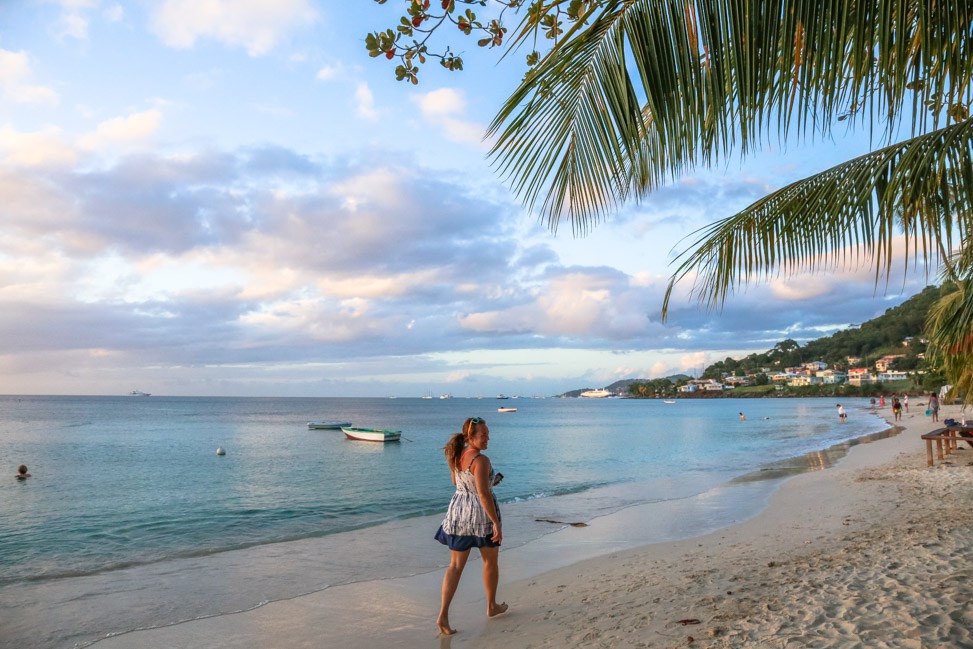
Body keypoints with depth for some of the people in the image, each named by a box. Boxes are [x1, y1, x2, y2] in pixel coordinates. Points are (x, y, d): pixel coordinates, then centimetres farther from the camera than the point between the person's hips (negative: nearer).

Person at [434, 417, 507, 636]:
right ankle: (492, 606, 34)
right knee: (491, 561, 18)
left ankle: (443, 615, -3)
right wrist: (496, 523, -21)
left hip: (458, 511, 6)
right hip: (482, 514, -6)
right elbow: (484, 494, -26)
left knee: (455, 565, 8)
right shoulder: (481, 460, -22)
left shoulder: (456, 456, 3)